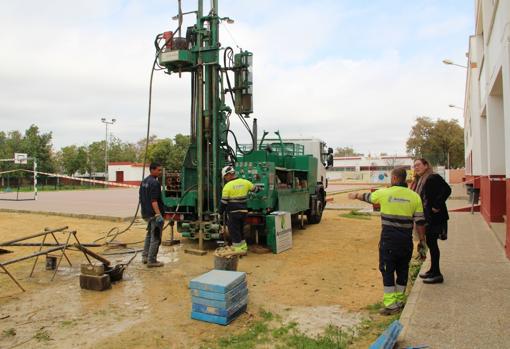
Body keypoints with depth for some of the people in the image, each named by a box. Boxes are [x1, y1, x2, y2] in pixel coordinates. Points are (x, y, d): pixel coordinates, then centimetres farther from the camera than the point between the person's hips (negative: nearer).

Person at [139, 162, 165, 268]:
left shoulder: (144, 181, 12)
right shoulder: (154, 183, -18)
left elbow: (142, 197, 19)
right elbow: (154, 201, -25)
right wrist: (158, 214, -29)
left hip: (146, 213, 10)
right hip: (154, 214, -10)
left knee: (149, 234, 23)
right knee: (155, 237, -1)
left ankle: (145, 257, 29)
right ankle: (151, 261, 3)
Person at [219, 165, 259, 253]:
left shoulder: (227, 186, -11)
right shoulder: (245, 182, 4)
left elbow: (224, 202, -11)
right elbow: (255, 189, 20)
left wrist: (220, 213, 0)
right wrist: (258, 188, 43)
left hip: (233, 213, -6)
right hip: (243, 211, 6)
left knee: (234, 232, 5)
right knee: (240, 230, 20)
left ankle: (238, 249, 7)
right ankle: (243, 247, 26)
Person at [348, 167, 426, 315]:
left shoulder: (384, 193, -4)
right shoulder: (414, 196, 1)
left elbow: (367, 197, 15)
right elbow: (420, 222, 1)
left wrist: (355, 195, 36)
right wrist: (421, 240, 11)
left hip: (389, 239, -3)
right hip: (406, 240, 3)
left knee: (387, 270, 4)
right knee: (402, 269, 15)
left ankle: (391, 304, 5)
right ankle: (399, 300, 26)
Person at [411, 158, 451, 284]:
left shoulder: (433, 178, -14)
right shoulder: (419, 181, 14)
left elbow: (447, 190, -25)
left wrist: (437, 206, -23)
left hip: (434, 217, -9)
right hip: (427, 217, 9)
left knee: (432, 243, -4)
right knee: (430, 243, 15)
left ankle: (437, 274, 5)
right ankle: (433, 271, 26)